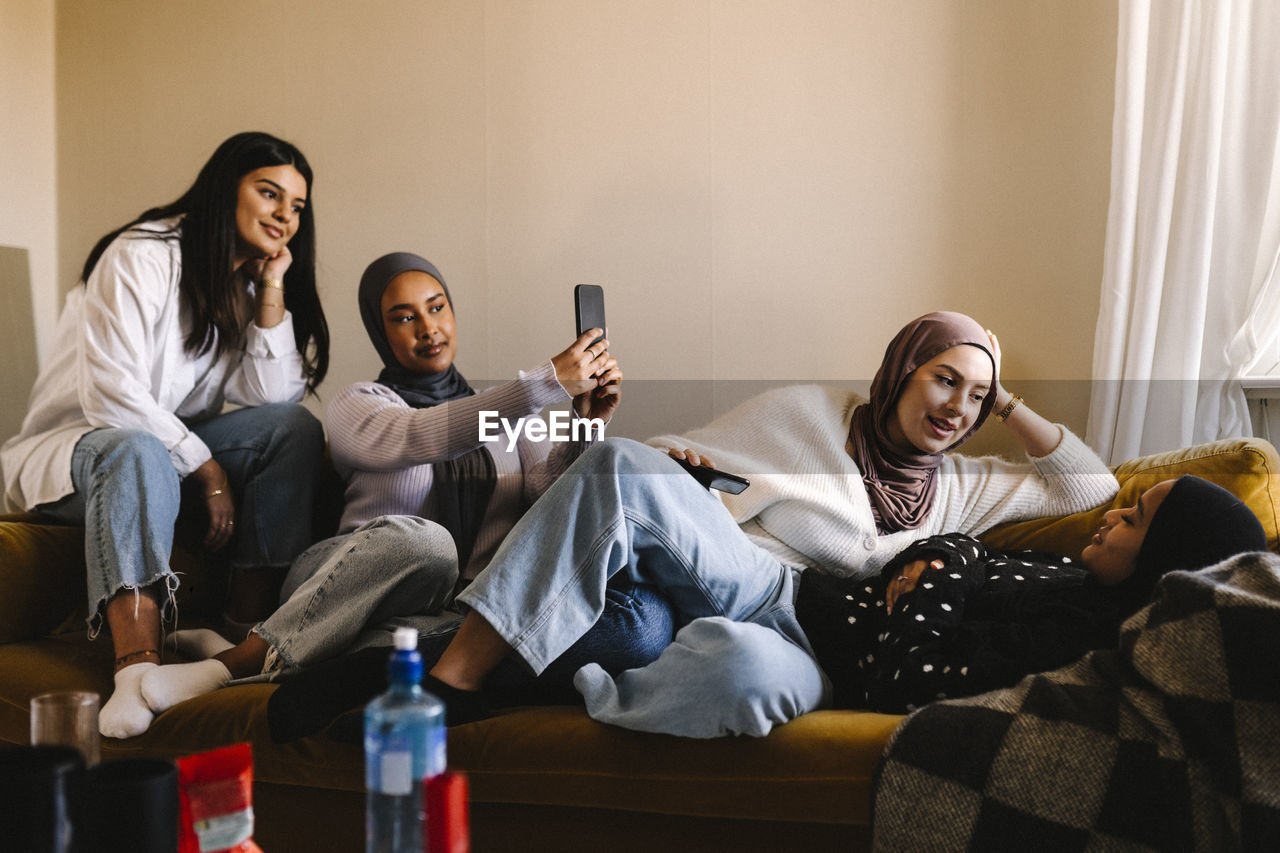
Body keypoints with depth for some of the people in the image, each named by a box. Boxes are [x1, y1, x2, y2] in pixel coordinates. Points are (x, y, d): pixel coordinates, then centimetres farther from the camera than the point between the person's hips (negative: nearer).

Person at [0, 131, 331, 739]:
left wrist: (272, 290, -10)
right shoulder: (142, 256, -14)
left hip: (175, 444, 6)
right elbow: (111, 393, -24)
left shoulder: (251, 284, 7)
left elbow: (274, 398, -6)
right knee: (139, 452, -40)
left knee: (296, 428, -18)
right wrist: (207, 468, -23)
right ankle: (137, 666, -53)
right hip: (74, 445, -6)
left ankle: (246, 627, -25)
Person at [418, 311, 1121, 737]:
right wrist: (682, 463, -6)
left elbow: (1092, 487, 25)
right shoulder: (807, 411, 17)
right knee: (622, 464, -33)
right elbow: (683, 452, 19)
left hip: (801, 647, 1)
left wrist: (1005, 405, 18)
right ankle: (452, 679, -33)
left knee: (742, 662, -43)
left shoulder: (961, 488, 25)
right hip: (742, 578, 0)